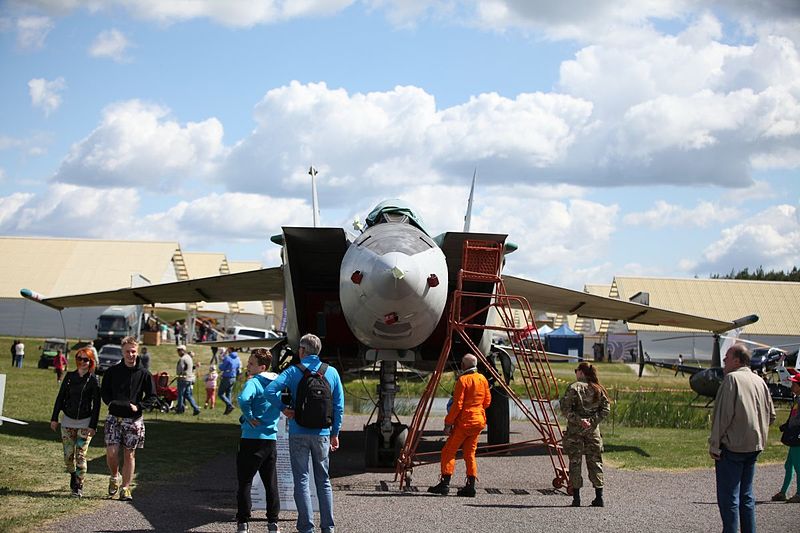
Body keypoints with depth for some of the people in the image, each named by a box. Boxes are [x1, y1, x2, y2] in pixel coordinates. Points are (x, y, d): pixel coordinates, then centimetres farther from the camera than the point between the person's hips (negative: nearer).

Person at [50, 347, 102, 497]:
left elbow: (96, 405, -6)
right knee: (68, 455, 4)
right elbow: (60, 397, 10)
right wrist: (54, 418, 6)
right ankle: (73, 478, 28)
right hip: (68, 420, 3)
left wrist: (93, 426, -11)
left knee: (80, 455, -7)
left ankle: (79, 486, -1)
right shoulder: (70, 376, 5)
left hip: (85, 423, -3)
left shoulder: (93, 380, -5)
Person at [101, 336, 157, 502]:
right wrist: (111, 403, -6)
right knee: (111, 452, -9)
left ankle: (125, 488, 12)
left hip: (134, 420, 0)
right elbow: (103, 391, 12)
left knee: (129, 455, 3)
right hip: (114, 418, 0)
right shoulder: (112, 371, 3)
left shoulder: (144, 374, 0)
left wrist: (138, 406, -12)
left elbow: (152, 397, 3)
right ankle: (114, 477, 19)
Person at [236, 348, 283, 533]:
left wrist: (249, 417, -20)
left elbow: (243, 399, -33)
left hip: (252, 438, -6)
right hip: (271, 438, 6)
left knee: (245, 482, 2)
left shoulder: (253, 382, -13)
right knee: (271, 483, 12)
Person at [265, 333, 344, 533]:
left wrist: (284, 408, -5)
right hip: (322, 434, 3)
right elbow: (339, 406, 4)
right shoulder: (332, 372, 3)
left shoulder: (293, 371, -5)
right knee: (323, 481, 12)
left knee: (301, 481, 3)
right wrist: (335, 433, 12)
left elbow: (270, 391, -19)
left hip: (298, 434, -2)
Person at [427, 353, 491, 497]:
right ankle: (470, 486, 6)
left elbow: (457, 405, -16)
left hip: (464, 422, -7)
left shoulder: (463, 380, -13)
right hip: (479, 421, 7)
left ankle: (445, 484, -7)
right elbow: (487, 401, 15)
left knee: (449, 451, -1)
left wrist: (448, 423, -12)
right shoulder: (483, 379, 8)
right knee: (470, 453, 12)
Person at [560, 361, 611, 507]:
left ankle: (576, 498, 1)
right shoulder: (598, 389, 6)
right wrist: (593, 420, -6)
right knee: (595, 461, 9)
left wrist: (578, 420, -14)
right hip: (593, 429, 3)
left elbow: (565, 408, -14)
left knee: (575, 462, 3)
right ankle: (599, 497, 5)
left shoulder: (573, 388, -6)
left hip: (575, 429, -3)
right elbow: (606, 408, 1)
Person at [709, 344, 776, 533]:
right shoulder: (759, 381, 10)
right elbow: (771, 416, 15)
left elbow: (723, 414, -17)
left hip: (732, 446, -8)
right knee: (746, 494, 16)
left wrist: (714, 445, -13)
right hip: (754, 446, 8)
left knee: (728, 496, -3)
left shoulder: (732, 379, -13)